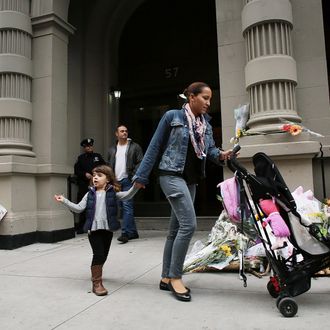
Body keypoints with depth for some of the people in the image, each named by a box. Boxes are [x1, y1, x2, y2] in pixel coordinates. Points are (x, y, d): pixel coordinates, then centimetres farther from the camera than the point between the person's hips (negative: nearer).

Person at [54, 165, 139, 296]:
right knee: (98, 254, -10)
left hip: (108, 228, 1)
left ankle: (96, 273, 42)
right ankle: (97, 283, -1)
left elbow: (127, 195, -10)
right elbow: (79, 208, 6)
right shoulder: (90, 194, 9)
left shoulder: (112, 193, 3)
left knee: (104, 255, 14)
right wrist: (64, 201, -2)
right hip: (93, 228, -1)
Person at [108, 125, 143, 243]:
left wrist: (134, 176, -15)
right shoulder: (112, 150, 18)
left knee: (127, 206, -13)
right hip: (116, 182, 6)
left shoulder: (134, 147, 3)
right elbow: (109, 165, 21)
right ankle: (133, 232, 20)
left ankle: (125, 233, -12)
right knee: (124, 207, 10)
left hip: (128, 181, -6)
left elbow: (140, 162, -4)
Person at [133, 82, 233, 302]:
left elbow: (210, 149, 9)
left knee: (176, 229, 9)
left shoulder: (206, 125, 15)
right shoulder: (172, 116, -4)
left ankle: (166, 278, 19)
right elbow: (155, 147, -3)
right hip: (172, 175, -7)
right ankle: (175, 277, -2)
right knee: (189, 224, -17)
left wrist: (221, 155, -15)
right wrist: (142, 176, -4)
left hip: (191, 180, 7)